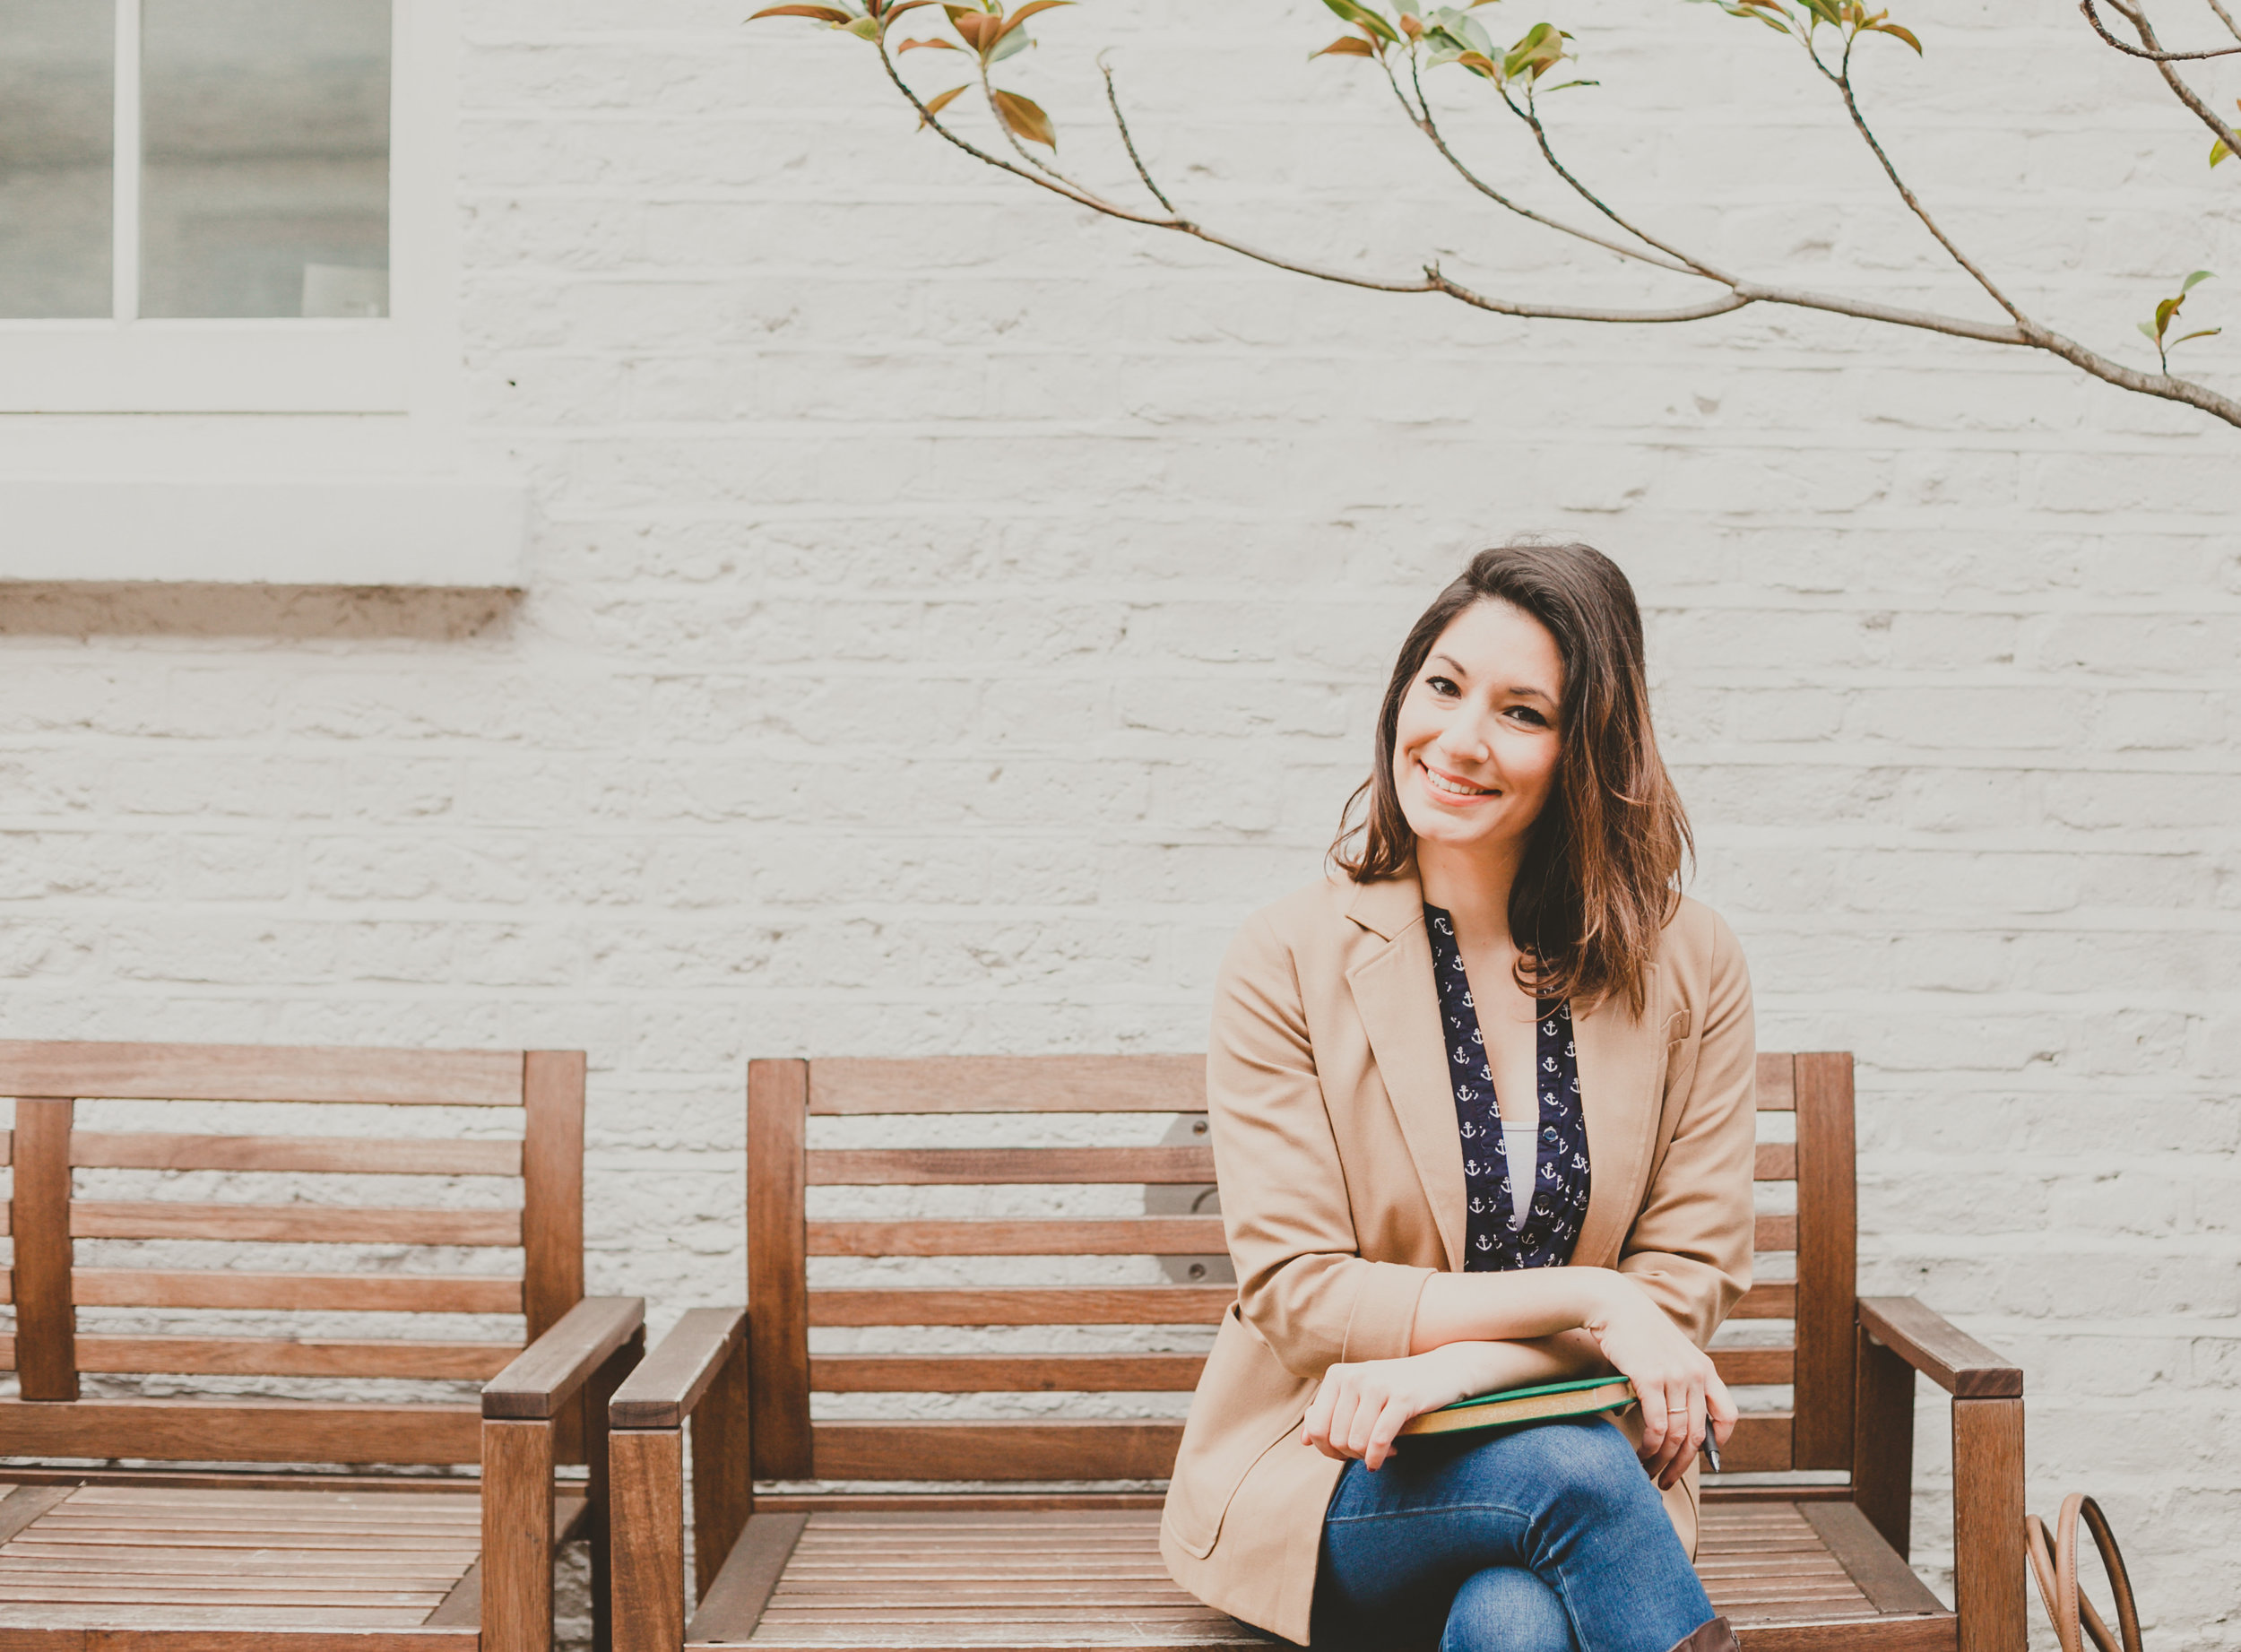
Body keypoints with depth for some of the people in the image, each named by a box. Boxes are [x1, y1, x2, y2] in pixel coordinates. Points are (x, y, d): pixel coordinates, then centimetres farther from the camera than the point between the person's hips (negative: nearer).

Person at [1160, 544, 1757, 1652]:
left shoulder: (1689, 969, 2)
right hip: (1328, 1472, -1)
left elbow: (1689, 1280, 0)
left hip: (1576, 1433, 1)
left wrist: (1451, 1365, -15)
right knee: (1578, 1475, -32)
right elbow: (1295, 1292, -8)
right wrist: (1580, 1301, -17)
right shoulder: (1288, 964, -4)